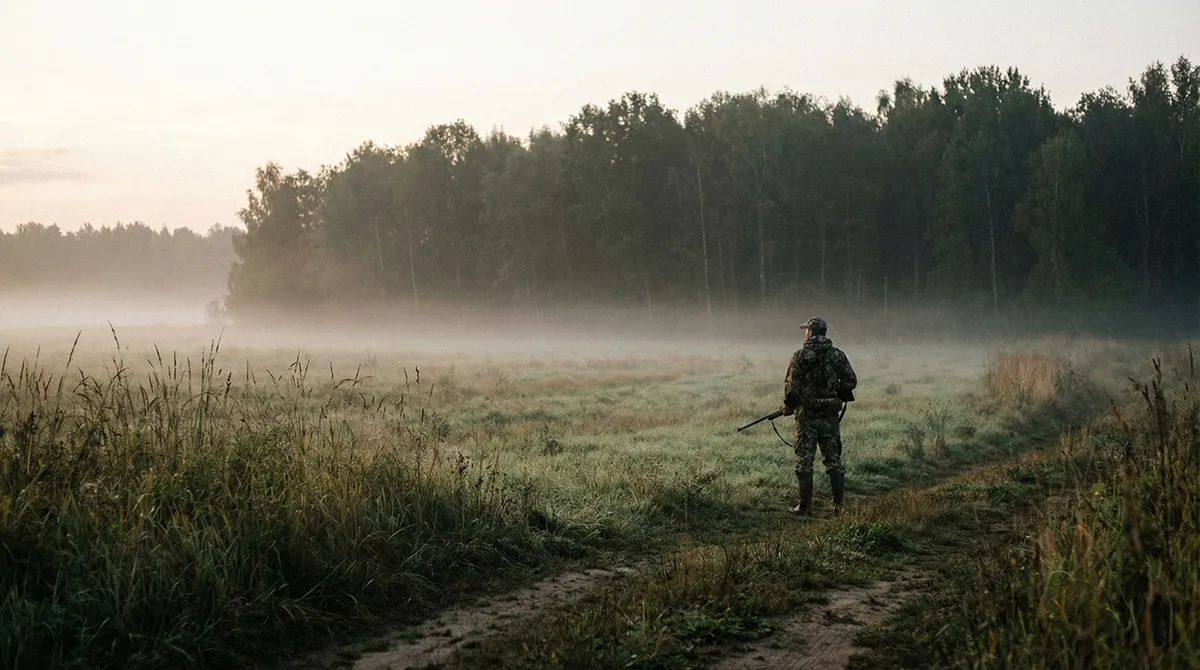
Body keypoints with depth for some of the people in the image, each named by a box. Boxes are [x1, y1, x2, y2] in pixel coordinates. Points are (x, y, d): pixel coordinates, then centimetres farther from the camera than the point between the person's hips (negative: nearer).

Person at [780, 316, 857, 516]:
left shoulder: (800, 356, -8)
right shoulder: (838, 355, 1)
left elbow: (792, 387, -10)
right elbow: (851, 381, 0)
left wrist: (787, 408, 6)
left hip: (807, 415, -3)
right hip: (831, 415, 3)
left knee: (804, 461, 4)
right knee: (834, 460, 11)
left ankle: (805, 506, 5)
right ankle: (839, 505, 9)